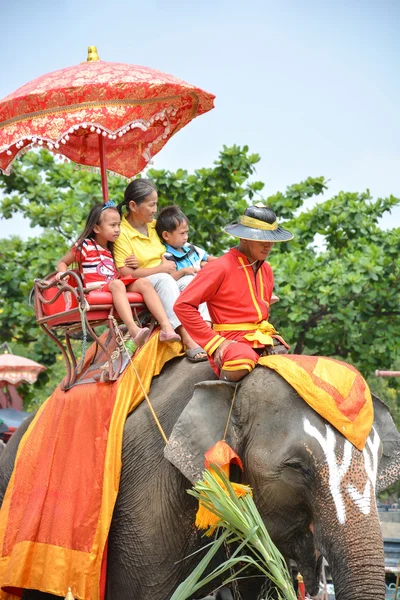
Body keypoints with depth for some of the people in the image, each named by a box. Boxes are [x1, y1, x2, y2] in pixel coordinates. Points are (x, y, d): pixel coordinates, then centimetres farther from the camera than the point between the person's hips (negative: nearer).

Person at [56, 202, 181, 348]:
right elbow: (62, 262, 13)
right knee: (117, 284, -37)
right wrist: (63, 273, -9)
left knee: (143, 283, -19)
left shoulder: (113, 248, 25)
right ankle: (134, 330, -57)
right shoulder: (85, 246, 5)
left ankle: (166, 327, -36)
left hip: (114, 287, 6)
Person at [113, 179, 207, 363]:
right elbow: (126, 273, -17)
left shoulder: (154, 225, 14)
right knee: (164, 280, -37)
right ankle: (187, 339, -49)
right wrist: (161, 268, -12)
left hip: (164, 281, 7)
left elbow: (166, 260, 12)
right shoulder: (122, 232, -10)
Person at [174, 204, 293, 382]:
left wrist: (267, 338, 13)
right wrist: (215, 342, -14)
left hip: (263, 341, 7)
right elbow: (183, 305, -13)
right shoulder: (220, 268, -8)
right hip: (232, 341, -7)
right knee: (242, 360, -39)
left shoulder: (266, 270, 16)